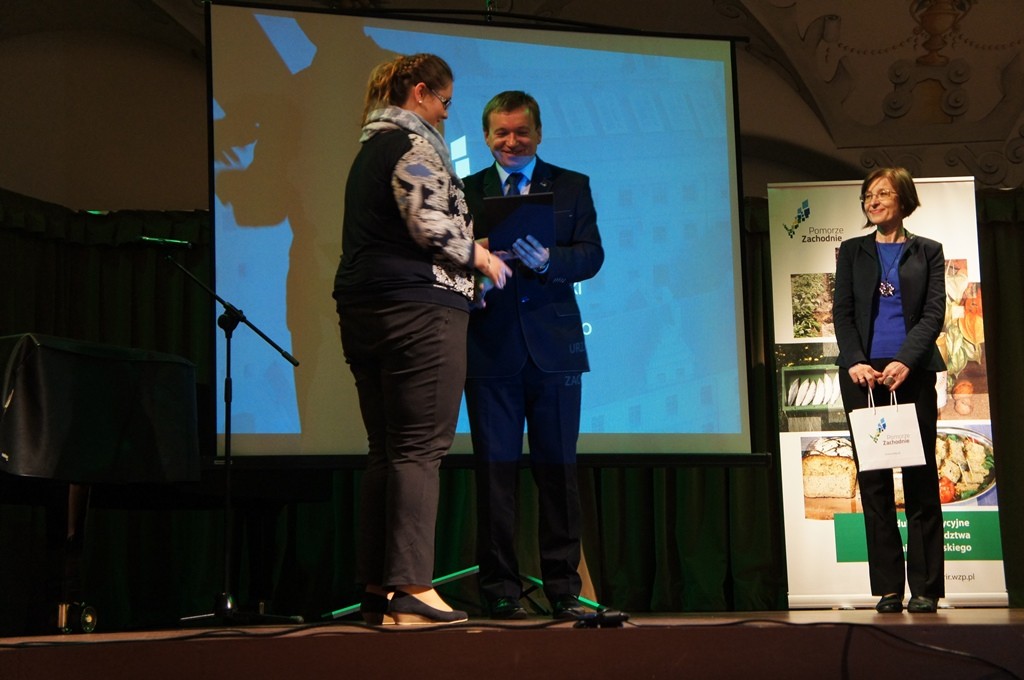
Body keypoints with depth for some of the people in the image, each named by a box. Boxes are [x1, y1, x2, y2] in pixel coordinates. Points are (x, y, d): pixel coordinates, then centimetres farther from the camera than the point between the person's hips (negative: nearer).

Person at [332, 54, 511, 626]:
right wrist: (483, 258, -2)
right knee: (420, 448, -9)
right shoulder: (413, 144, -6)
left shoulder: (372, 149, 22)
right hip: (419, 308, -9)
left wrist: (466, 250, 18)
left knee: (386, 449, 10)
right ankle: (412, 591, -11)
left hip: (364, 309, 9)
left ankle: (378, 589, 11)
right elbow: (430, 225, -17)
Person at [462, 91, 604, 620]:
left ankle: (564, 587, 7)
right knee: (495, 470, -1)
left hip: (554, 347, 0)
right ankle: (501, 589, 4)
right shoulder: (466, 192, 13)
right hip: (491, 349, 0)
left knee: (558, 467, 2)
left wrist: (548, 260, -19)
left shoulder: (572, 187, 12)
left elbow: (591, 255, 0)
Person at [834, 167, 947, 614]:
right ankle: (888, 589, 3)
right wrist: (854, 361, -10)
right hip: (863, 375, 1)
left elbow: (933, 313, 0)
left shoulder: (927, 252, 10)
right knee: (873, 481, 0)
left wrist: (905, 361, -14)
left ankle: (925, 588, 1)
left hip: (912, 374, -1)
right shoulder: (852, 252, 14)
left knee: (921, 479, -2)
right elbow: (842, 312, 7)